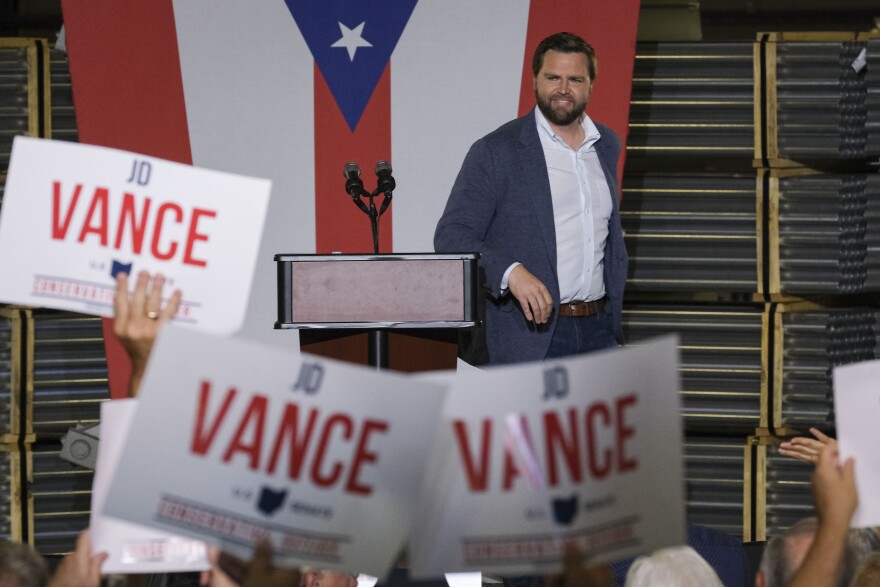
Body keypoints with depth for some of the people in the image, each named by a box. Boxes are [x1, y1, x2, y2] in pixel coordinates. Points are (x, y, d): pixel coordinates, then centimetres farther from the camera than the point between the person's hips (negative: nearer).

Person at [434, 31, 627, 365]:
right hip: (532, 331, -5)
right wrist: (511, 272, -26)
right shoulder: (495, 151, -5)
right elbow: (451, 236, -10)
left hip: (598, 331, 5)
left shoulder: (607, 146, 13)